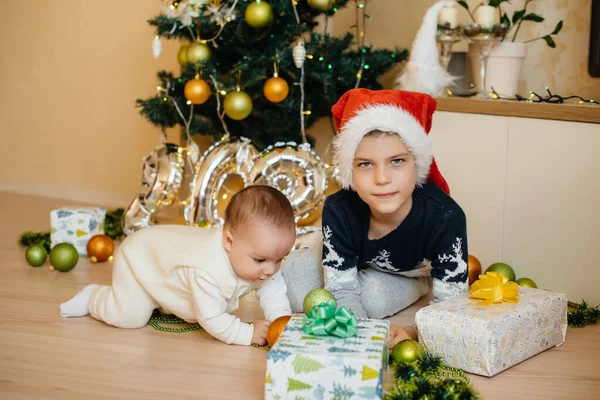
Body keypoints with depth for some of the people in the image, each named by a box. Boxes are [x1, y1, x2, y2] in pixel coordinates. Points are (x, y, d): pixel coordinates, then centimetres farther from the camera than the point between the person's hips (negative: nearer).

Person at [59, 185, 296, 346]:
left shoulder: (262, 259, -25)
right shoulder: (208, 270, -48)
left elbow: (274, 293, -12)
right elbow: (211, 319, -42)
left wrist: (280, 320, -28)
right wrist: (248, 334, -40)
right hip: (140, 257, -8)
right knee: (128, 317, -18)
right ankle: (94, 297, 11)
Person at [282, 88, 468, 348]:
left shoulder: (446, 217, -39)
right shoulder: (338, 211, -33)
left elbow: (449, 302, -33)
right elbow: (341, 290, -27)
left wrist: (413, 332, -53)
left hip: (410, 275, -1)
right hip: (351, 264, 1)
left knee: (373, 295, -29)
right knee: (291, 282, -18)